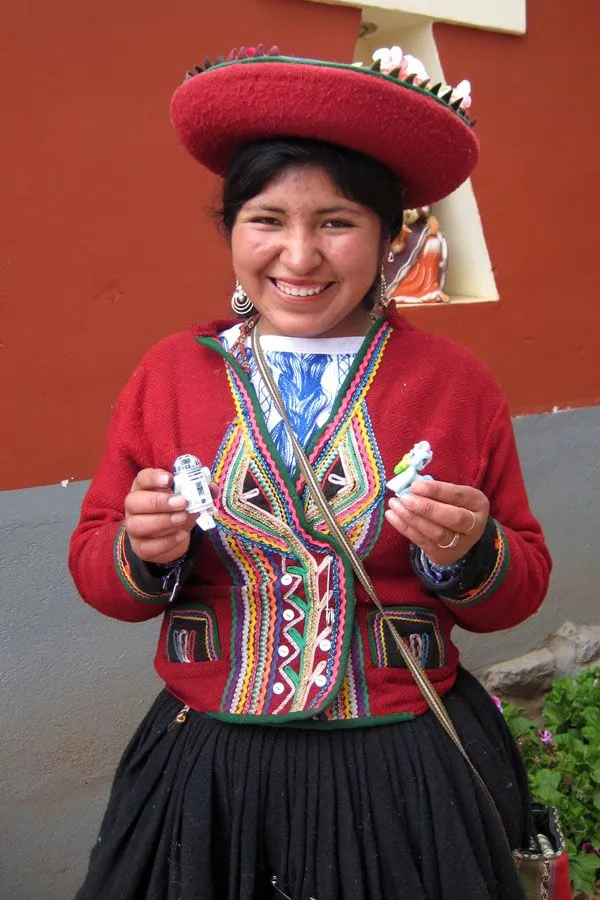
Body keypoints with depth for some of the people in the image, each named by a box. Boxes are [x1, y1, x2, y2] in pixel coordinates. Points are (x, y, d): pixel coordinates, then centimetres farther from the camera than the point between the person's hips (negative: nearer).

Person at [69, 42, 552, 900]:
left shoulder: (457, 382, -4)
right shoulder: (170, 372, -2)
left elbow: (520, 591, 2)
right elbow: (95, 567, 4)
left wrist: (471, 556, -18)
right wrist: (142, 552, -17)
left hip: (408, 776, 0)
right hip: (208, 771, 1)